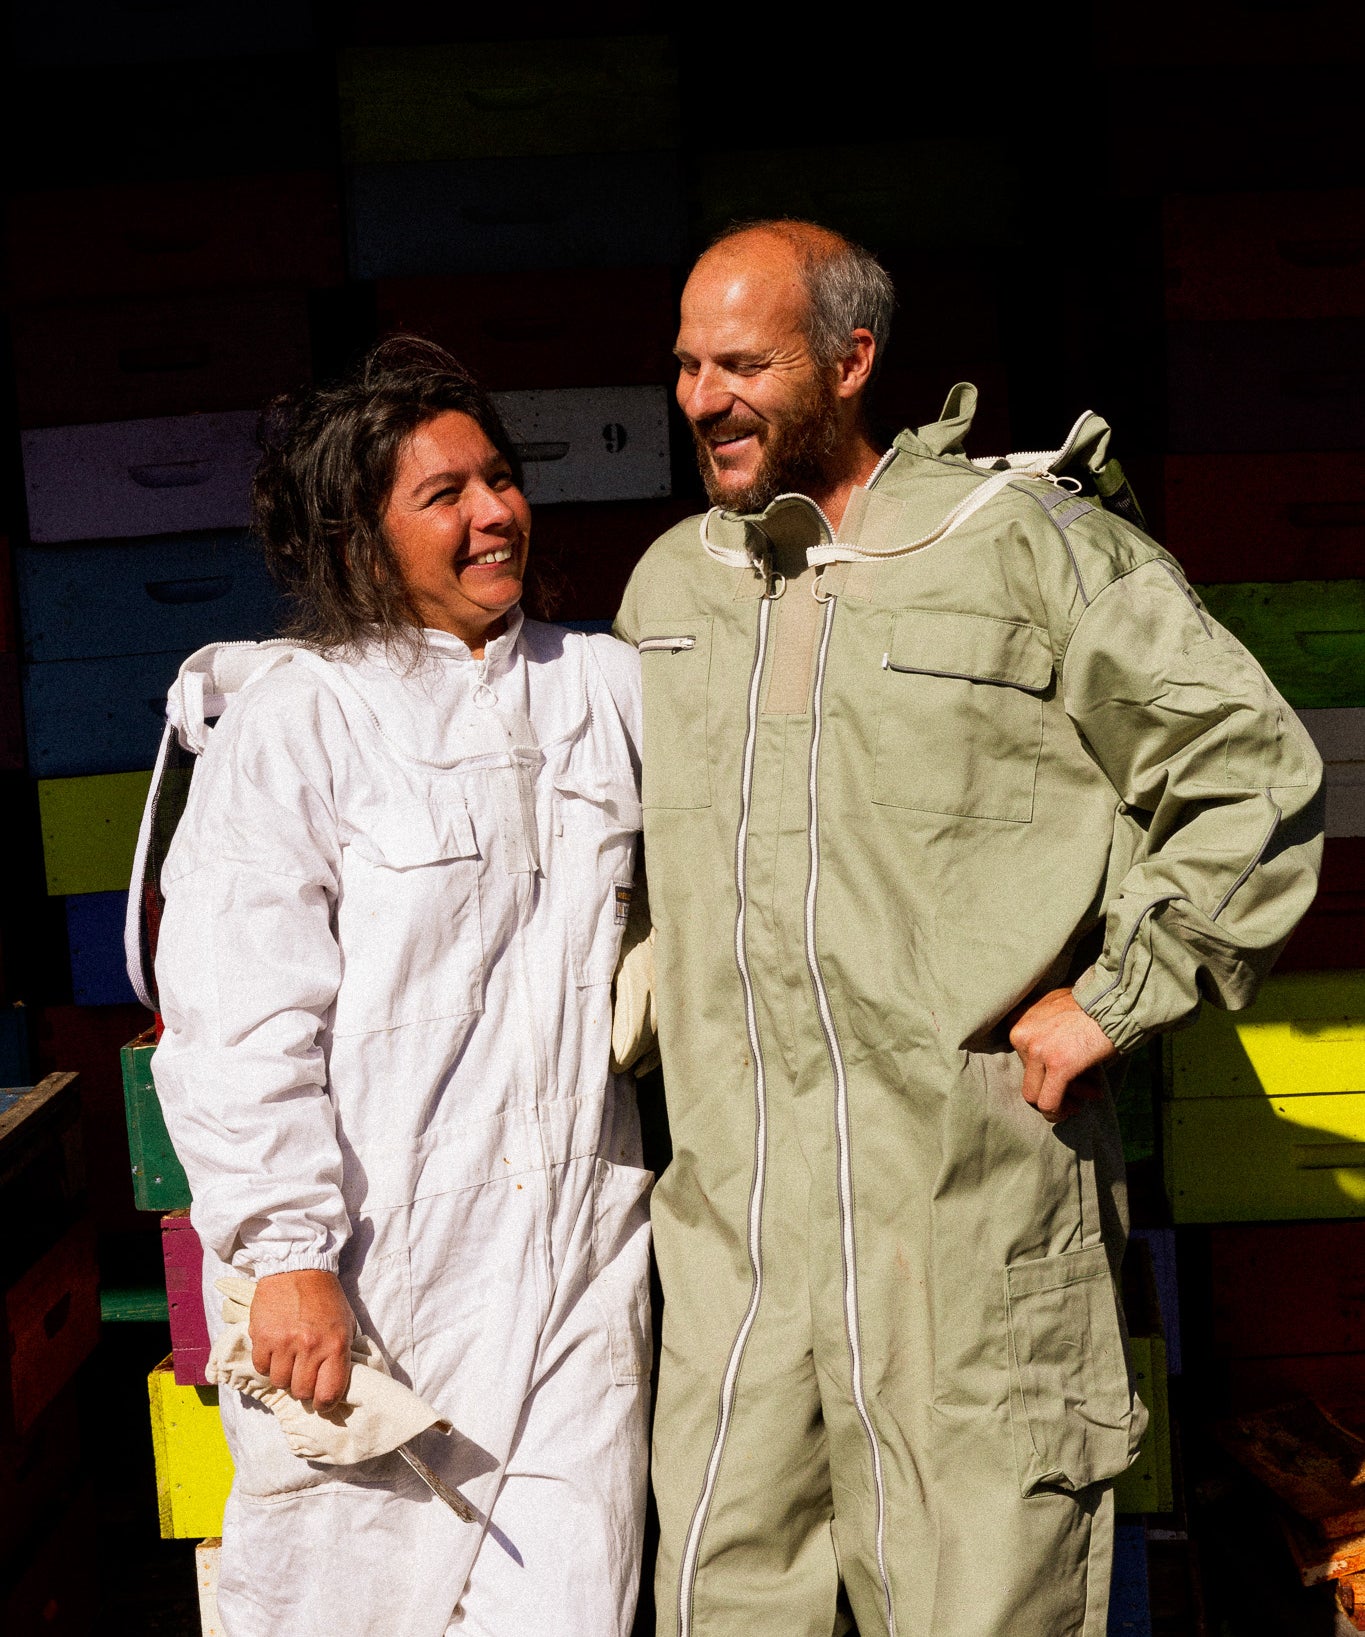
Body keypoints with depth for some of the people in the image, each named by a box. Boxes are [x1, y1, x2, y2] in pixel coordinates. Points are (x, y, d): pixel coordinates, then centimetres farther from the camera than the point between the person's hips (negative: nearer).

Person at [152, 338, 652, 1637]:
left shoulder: (608, 687, 10)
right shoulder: (295, 719, -6)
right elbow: (240, 1017, -11)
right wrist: (285, 1250, -15)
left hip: (578, 1245, 4)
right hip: (373, 1269, -4)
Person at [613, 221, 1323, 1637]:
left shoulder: (1027, 548, -3)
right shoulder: (664, 583, 14)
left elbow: (1256, 778, -2)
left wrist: (1114, 997, -6)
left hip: (972, 1203, -5)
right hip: (729, 1208, 5)